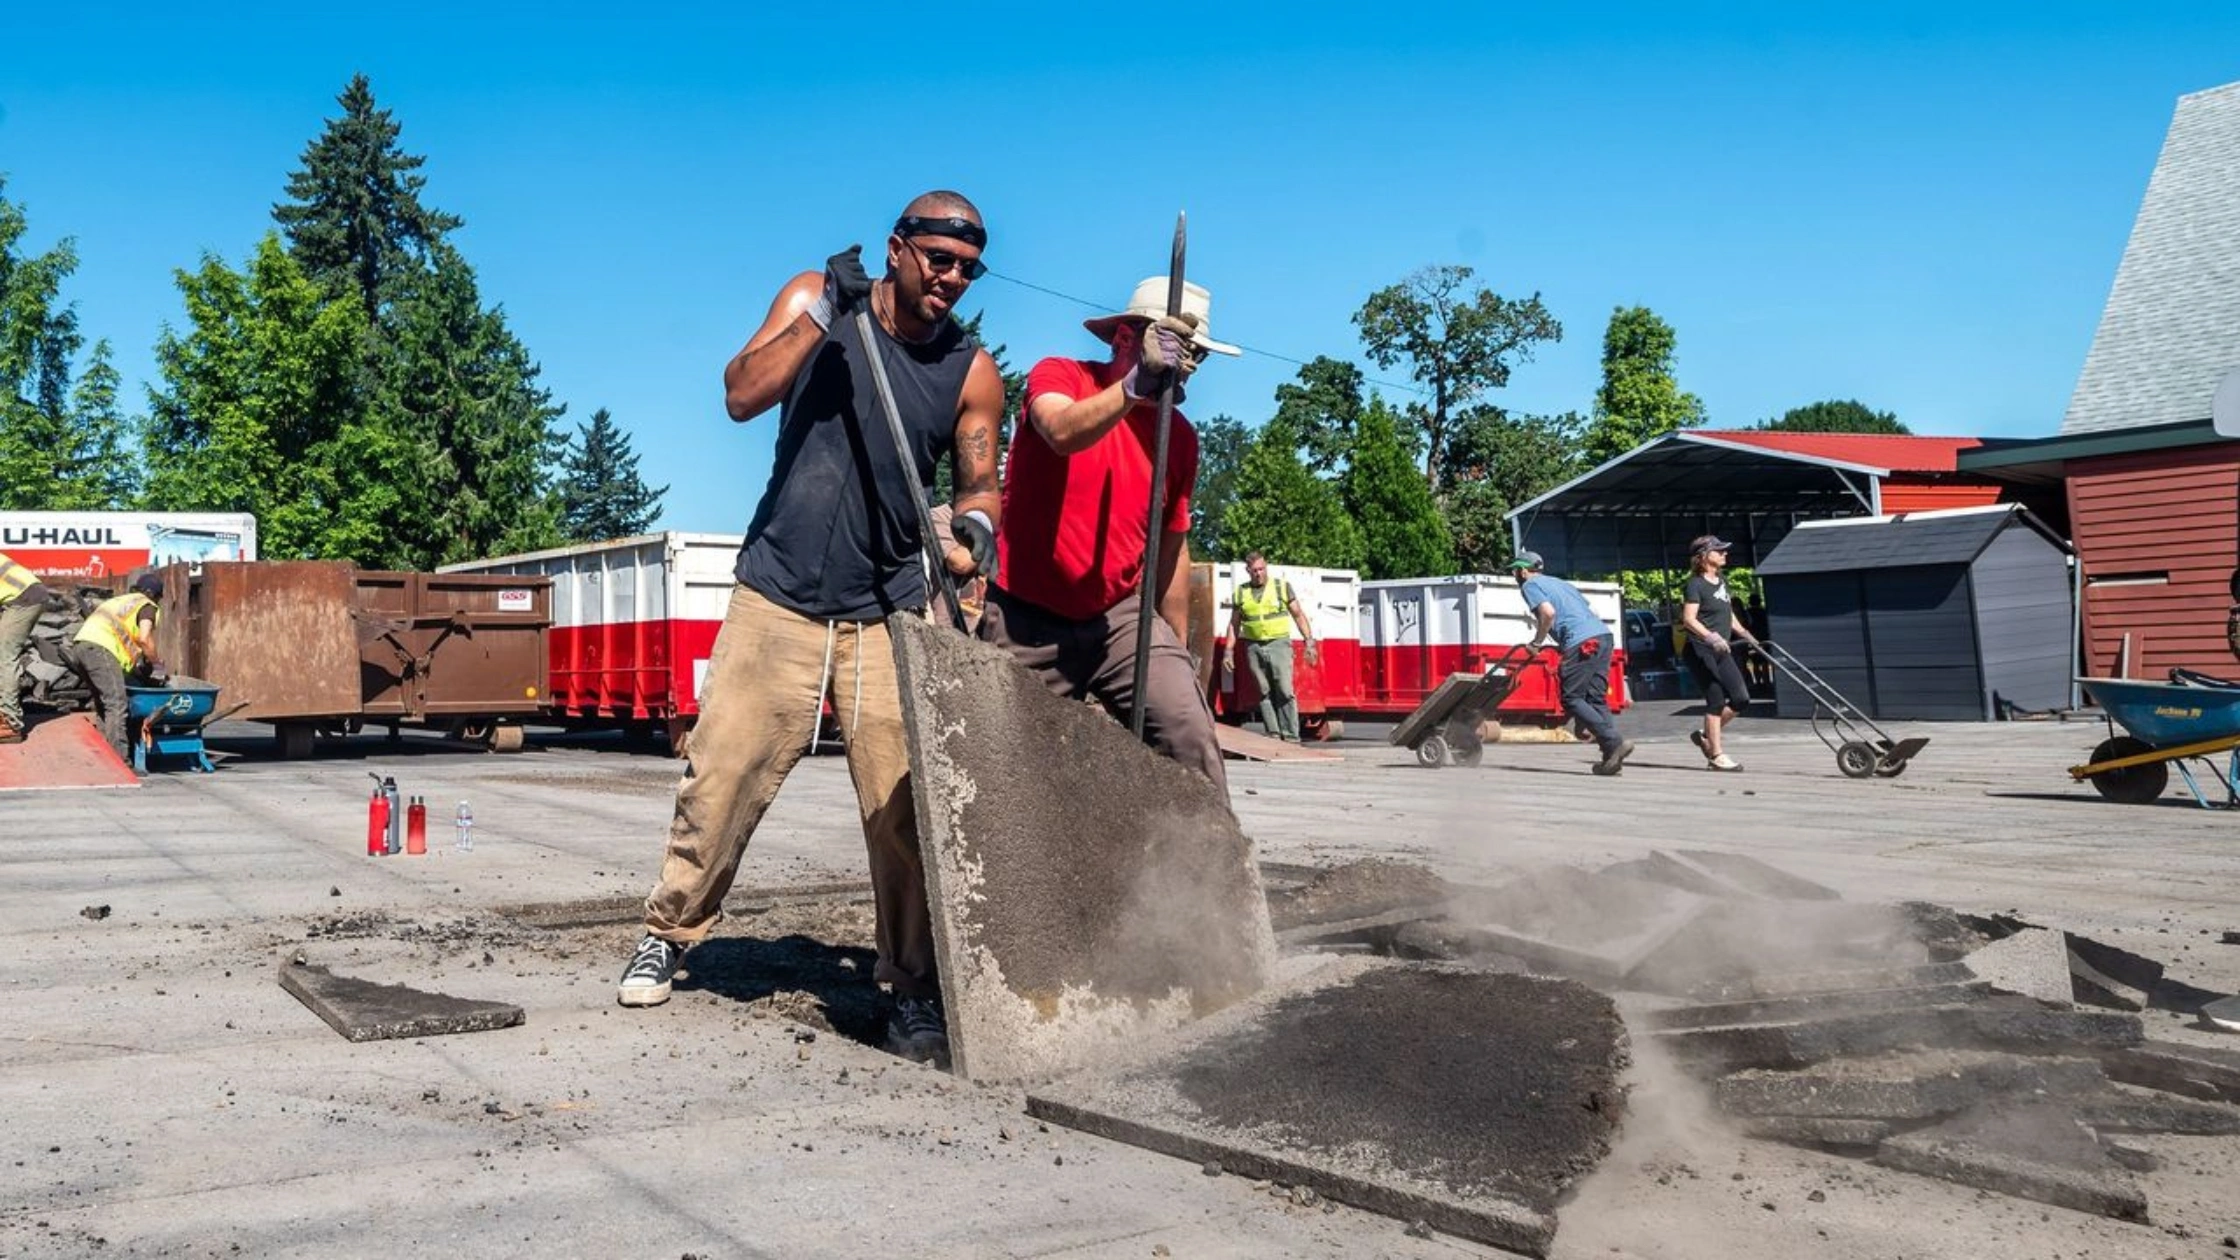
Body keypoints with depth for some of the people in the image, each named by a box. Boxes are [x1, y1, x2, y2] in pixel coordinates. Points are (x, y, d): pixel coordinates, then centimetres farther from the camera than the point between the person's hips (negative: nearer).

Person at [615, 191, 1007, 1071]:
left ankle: (915, 991, 5)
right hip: (778, 599, 0)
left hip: (889, 614, 0)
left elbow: (979, 481, 4)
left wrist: (975, 520, -19)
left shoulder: (972, 373, 1)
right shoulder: (814, 299, 1)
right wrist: (823, 314, -20)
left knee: (903, 802, -6)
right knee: (722, 775, 2)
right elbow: (740, 396, -11)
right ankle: (668, 935, 24)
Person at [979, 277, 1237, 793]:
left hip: (1120, 616, 3)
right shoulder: (1058, 376, -6)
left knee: (1189, 729, -19)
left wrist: (1178, 650, 16)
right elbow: (1063, 433, -31)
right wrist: (1135, 385, -46)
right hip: (1027, 620, -2)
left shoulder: (1181, 437, 5)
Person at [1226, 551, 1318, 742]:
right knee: (1265, 693, 1)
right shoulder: (1241, 593, 10)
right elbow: (1234, 624, 14)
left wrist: (1309, 641, -3)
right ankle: (1273, 734, 3)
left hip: (1278, 645, -2)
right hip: (1254, 647, 2)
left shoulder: (1282, 587, 5)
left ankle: (1291, 736, -10)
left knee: (1285, 691, -10)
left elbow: (1298, 615, 6)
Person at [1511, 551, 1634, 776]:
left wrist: (1536, 643, -1)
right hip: (1603, 635, 8)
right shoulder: (1559, 582, 31)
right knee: (1596, 698, 9)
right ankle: (1611, 756, 0)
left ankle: (1615, 742, -16)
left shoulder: (1530, 585, 7)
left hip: (1582, 643, -8)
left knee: (1572, 699, -4)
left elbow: (1548, 612, -12)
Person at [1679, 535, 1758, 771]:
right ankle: (1717, 755, 1)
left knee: (1741, 699, 4)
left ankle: (1706, 736, 20)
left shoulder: (1721, 580, 13)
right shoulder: (1696, 584, -12)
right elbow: (1689, 618, -22)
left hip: (1721, 651, 8)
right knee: (1716, 700, -7)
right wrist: (1711, 637, -34)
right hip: (1701, 651, -8)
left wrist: (1743, 633, 17)